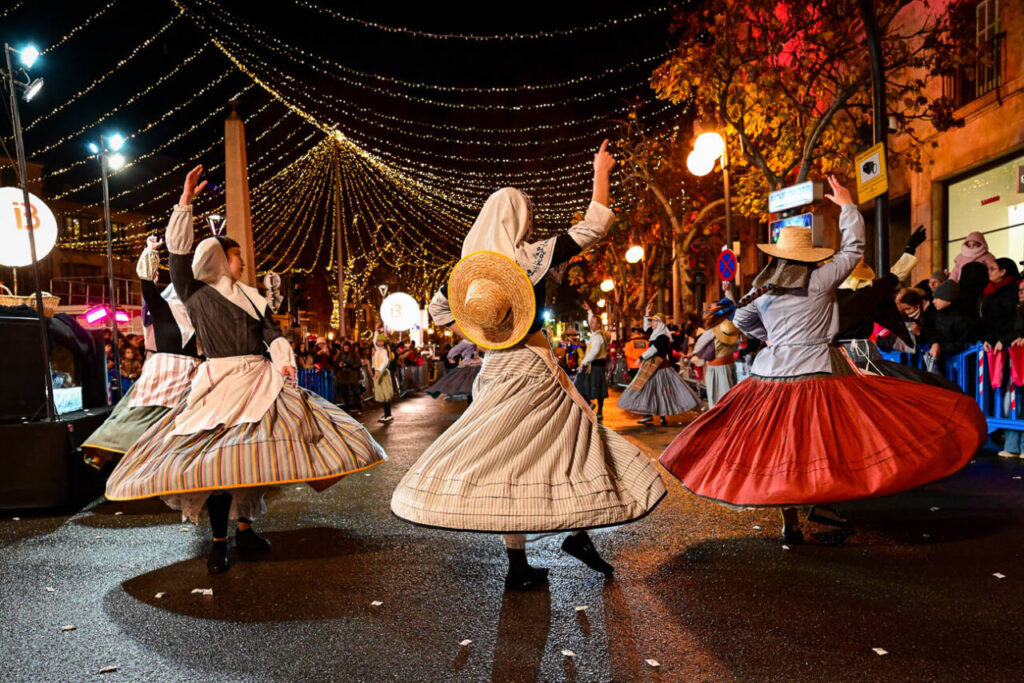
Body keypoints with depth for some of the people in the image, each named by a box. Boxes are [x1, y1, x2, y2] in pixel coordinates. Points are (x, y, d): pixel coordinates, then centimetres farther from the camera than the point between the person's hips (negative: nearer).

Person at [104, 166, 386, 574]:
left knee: (255, 452, 5)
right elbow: (178, 251, -6)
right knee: (218, 458, -9)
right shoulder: (195, 292, 6)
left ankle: (244, 528, 19)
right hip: (221, 383, -4)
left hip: (261, 382, 5)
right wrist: (185, 203, -10)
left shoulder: (252, 296, 18)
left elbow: (272, 332, 8)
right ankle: (218, 541, 2)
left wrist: (284, 362, -10)